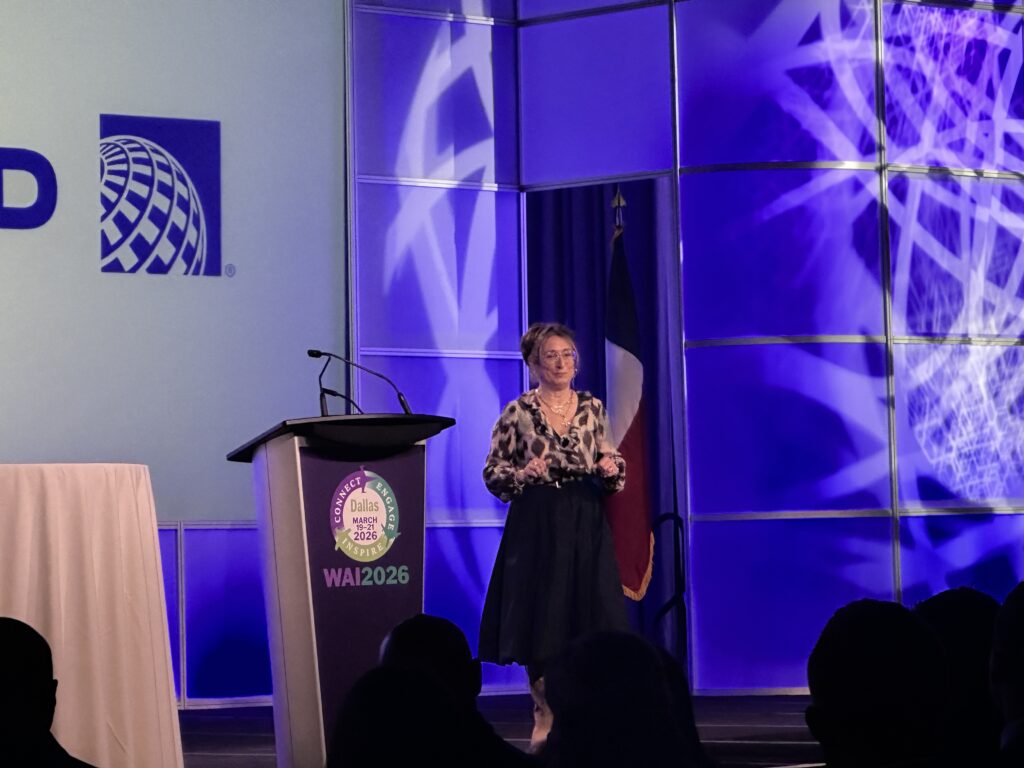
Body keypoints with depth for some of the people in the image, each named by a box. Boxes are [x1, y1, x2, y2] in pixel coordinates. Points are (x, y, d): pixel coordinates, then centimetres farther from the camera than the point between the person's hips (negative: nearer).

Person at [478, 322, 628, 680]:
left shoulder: (593, 407, 7)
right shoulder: (518, 412, -1)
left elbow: (609, 461, 14)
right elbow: (491, 473, 1)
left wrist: (612, 468, -8)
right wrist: (524, 474, -17)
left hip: (586, 524, 2)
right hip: (538, 525, -2)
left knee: (589, 614, -1)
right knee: (541, 619, -1)